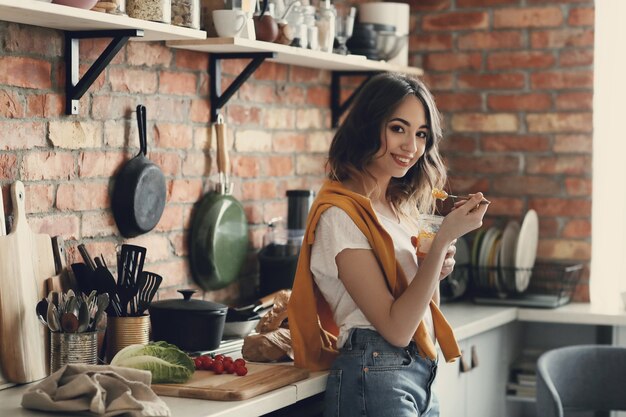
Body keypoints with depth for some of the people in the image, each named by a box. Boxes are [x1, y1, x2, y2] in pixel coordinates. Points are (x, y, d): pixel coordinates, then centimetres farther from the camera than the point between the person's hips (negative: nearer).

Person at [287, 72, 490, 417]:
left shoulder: (400, 205, 11)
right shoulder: (340, 213, -14)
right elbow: (395, 327, -18)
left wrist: (437, 269, -1)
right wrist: (444, 239, -21)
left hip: (420, 374, 8)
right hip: (376, 381, -8)